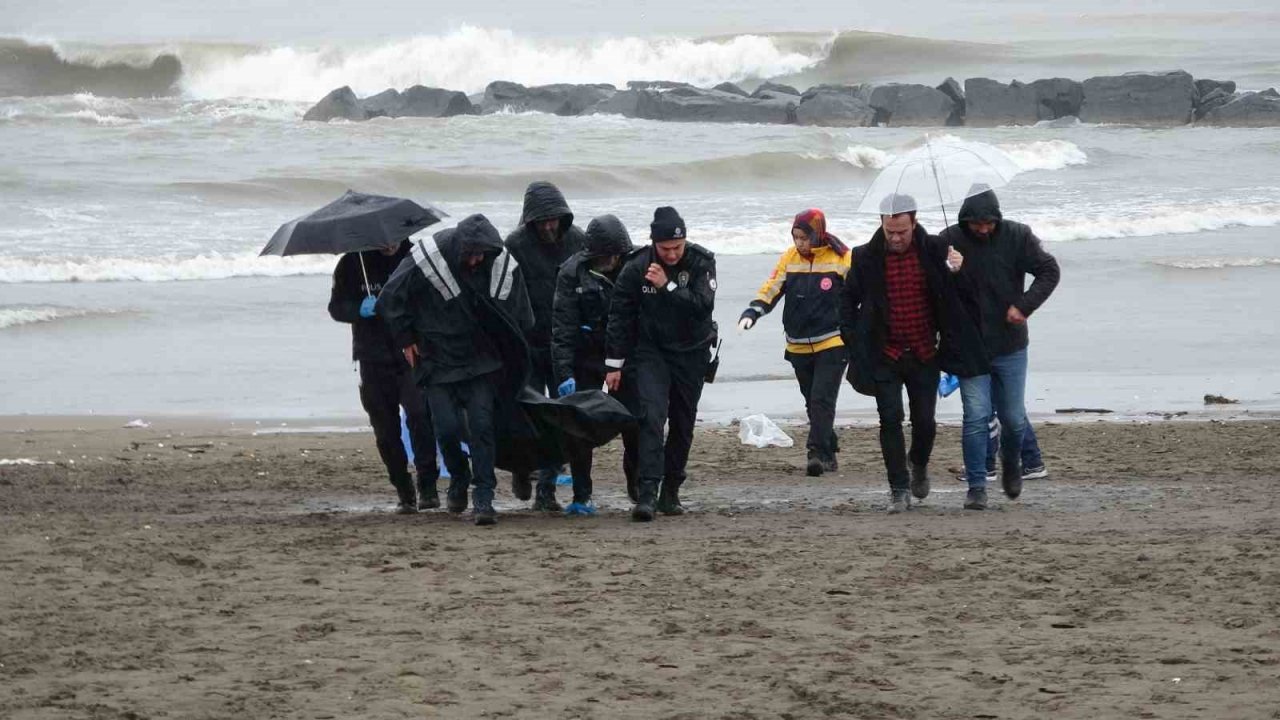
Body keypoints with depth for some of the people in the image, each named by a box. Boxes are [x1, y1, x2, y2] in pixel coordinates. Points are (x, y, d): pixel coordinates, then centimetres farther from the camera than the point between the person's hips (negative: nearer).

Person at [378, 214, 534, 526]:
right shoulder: (427, 259, -18)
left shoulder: (502, 265, -9)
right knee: (447, 428, -7)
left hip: (481, 362, 1)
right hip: (438, 360, -1)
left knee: (482, 425, -9)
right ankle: (459, 479, 22)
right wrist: (406, 339, -2)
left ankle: (484, 498, -4)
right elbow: (392, 299, -4)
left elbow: (520, 319, 7)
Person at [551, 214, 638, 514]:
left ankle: (638, 487, 17)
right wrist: (564, 373, -19)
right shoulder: (574, 272, -11)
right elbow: (562, 326, -12)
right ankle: (581, 497, 4)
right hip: (586, 358, -1)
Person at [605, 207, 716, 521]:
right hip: (650, 351, -2)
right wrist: (614, 364, -5)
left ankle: (671, 492, 20)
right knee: (651, 415, -18)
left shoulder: (701, 262, -11)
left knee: (683, 422, 8)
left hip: (692, 353, 2)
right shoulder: (636, 268, -11)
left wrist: (668, 286, -28)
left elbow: (703, 305, -23)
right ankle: (647, 493, -26)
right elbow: (620, 316, -4)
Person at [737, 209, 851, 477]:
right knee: (812, 402, 10)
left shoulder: (841, 259, -6)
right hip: (799, 347, 5)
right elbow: (771, 288, 1)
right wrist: (752, 312, -15)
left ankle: (818, 453, -18)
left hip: (832, 344, -5)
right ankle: (828, 455, 18)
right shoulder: (789, 259, 4)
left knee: (822, 399, -15)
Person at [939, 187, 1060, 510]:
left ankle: (1011, 466, 39)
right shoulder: (950, 241, -7)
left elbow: (1049, 271, -3)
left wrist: (1025, 305, -14)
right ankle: (976, 487, -3)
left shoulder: (1017, 237, -5)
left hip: (1010, 346, 1)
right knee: (976, 416, -9)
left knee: (1013, 417, 9)